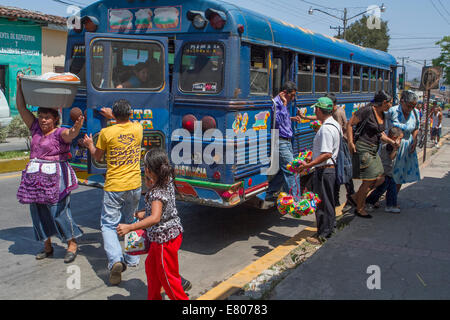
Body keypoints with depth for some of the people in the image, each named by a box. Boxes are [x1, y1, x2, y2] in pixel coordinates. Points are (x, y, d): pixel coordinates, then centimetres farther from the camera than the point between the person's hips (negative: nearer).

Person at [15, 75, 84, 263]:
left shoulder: (60, 133, -7)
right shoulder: (35, 129, 10)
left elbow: (70, 135, -30)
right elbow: (21, 108, 11)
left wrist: (77, 127, -52)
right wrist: (19, 85, 7)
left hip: (54, 177, -7)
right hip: (34, 177, 7)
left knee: (59, 210, -5)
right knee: (38, 211, 11)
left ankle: (72, 244, 10)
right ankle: (47, 247, 25)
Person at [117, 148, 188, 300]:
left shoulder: (157, 192, -28)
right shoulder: (167, 182, 0)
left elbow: (155, 218, -41)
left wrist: (129, 228, -42)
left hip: (165, 238, -10)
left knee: (167, 275, 6)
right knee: (151, 265, 24)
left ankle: (181, 298, 19)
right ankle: (154, 297, 38)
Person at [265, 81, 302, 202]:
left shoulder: (284, 103, 16)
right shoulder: (276, 102, -14)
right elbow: (277, 121, -26)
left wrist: (291, 118, 15)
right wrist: (284, 104, -23)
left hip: (287, 141, 10)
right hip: (280, 141, -10)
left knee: (283, 170, 14)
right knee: (290, 170, -8)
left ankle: (270, 194, 24)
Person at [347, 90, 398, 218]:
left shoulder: (382, 114, 12)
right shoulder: (367, 111, -14)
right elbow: (350, 124, -12)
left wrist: (391, 141, 2)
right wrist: (350, 143, -17)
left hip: (373, 150, 9)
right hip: (362, 149, -9)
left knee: (380, 179, 8)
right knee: (368, 181, -6)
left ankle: (356, 197, 24)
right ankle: (359, 209, 11)